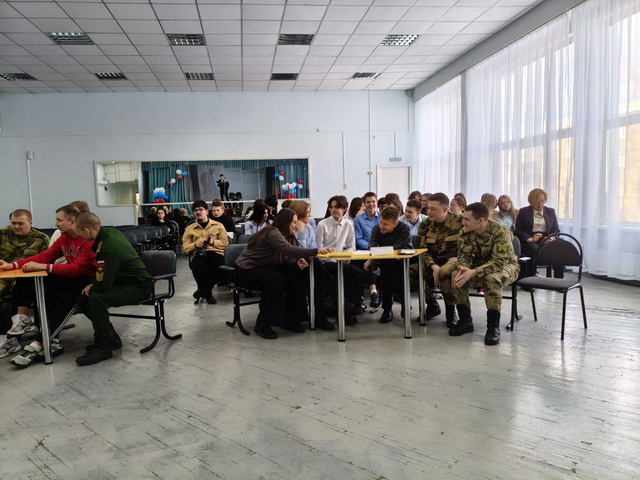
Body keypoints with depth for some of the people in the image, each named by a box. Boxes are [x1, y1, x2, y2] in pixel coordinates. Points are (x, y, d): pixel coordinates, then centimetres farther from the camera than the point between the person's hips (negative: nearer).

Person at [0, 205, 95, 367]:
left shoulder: (90, 239, -19)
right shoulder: (64, 238, 10)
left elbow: (77, 268, -26)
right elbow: (44, 256, 8)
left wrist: (44, 267, -28)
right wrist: (13, 265, -2)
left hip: (89, 280, -8)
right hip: (71, 277, 8)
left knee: (63, 299, -35)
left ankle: (39, 344, -28)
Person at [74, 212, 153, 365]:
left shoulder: (109, 248, -29)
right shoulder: (108, 232, -1)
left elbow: (103, 285, -25)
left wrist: (92, 288, -3)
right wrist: (92, 285, 6)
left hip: (138, 286, -10)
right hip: (124, 280, 10)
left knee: (97, 299, -30)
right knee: (82, 298, 5)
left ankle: (102, 348, -14)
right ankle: (110, 337, 14)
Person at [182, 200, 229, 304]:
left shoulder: (218, 225, 16)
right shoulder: (190, 229, 19)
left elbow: (225, 242, 9)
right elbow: (185, 248, 12)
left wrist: (213, 242, -9)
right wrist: (195, 244, -8)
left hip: (215, 253, 0)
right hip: (198, 254, 1)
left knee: (217, 268, -35)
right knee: (198, 268, -36)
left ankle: (202, 291, -4)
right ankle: (208, 294, -6)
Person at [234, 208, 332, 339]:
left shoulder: (288, 236, 4)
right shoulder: (272, 233, -23)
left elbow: (286, 260, 0)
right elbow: (289, 250, -39)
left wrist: (297, 262, -23)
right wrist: (316, 251, -43)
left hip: (264, 269, 9)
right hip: (246, 270, -8)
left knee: (297, 276, -10)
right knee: (275, 279, -34)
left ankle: (291, 320, -1)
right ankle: (262, 325, -21)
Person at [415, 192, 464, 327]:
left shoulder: (459, 221, -8)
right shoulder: (425, 225, 2)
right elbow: (423, 250, -3)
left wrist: (457, 258, -21)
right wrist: (433, 266, -21)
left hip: (453, 261, -4)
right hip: (433, 262, 5)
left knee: (444, 272, -39)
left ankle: (450, 310, -11)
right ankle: (431, 304, 5)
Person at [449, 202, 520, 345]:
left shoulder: (501, 232, -29)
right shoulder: (466, 232, -13)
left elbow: (499, 262, -35)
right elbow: (463, 254, -9)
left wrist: (473, 272, -46)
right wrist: (463, 268, -34)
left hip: (506, 265, -5)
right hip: (480, 265, 5)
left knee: (492, 278, -38)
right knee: (457, 276, -22)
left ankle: (493, 326, -24)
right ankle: (465, 320, -7)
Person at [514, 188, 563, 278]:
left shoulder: (551, 212, 18)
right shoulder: (523, 211, 10)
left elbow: (556, 230, 13)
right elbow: (518, 230, 2)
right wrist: (529, 239, -18)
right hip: (528, 243, -2)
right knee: (534, 248, -38)